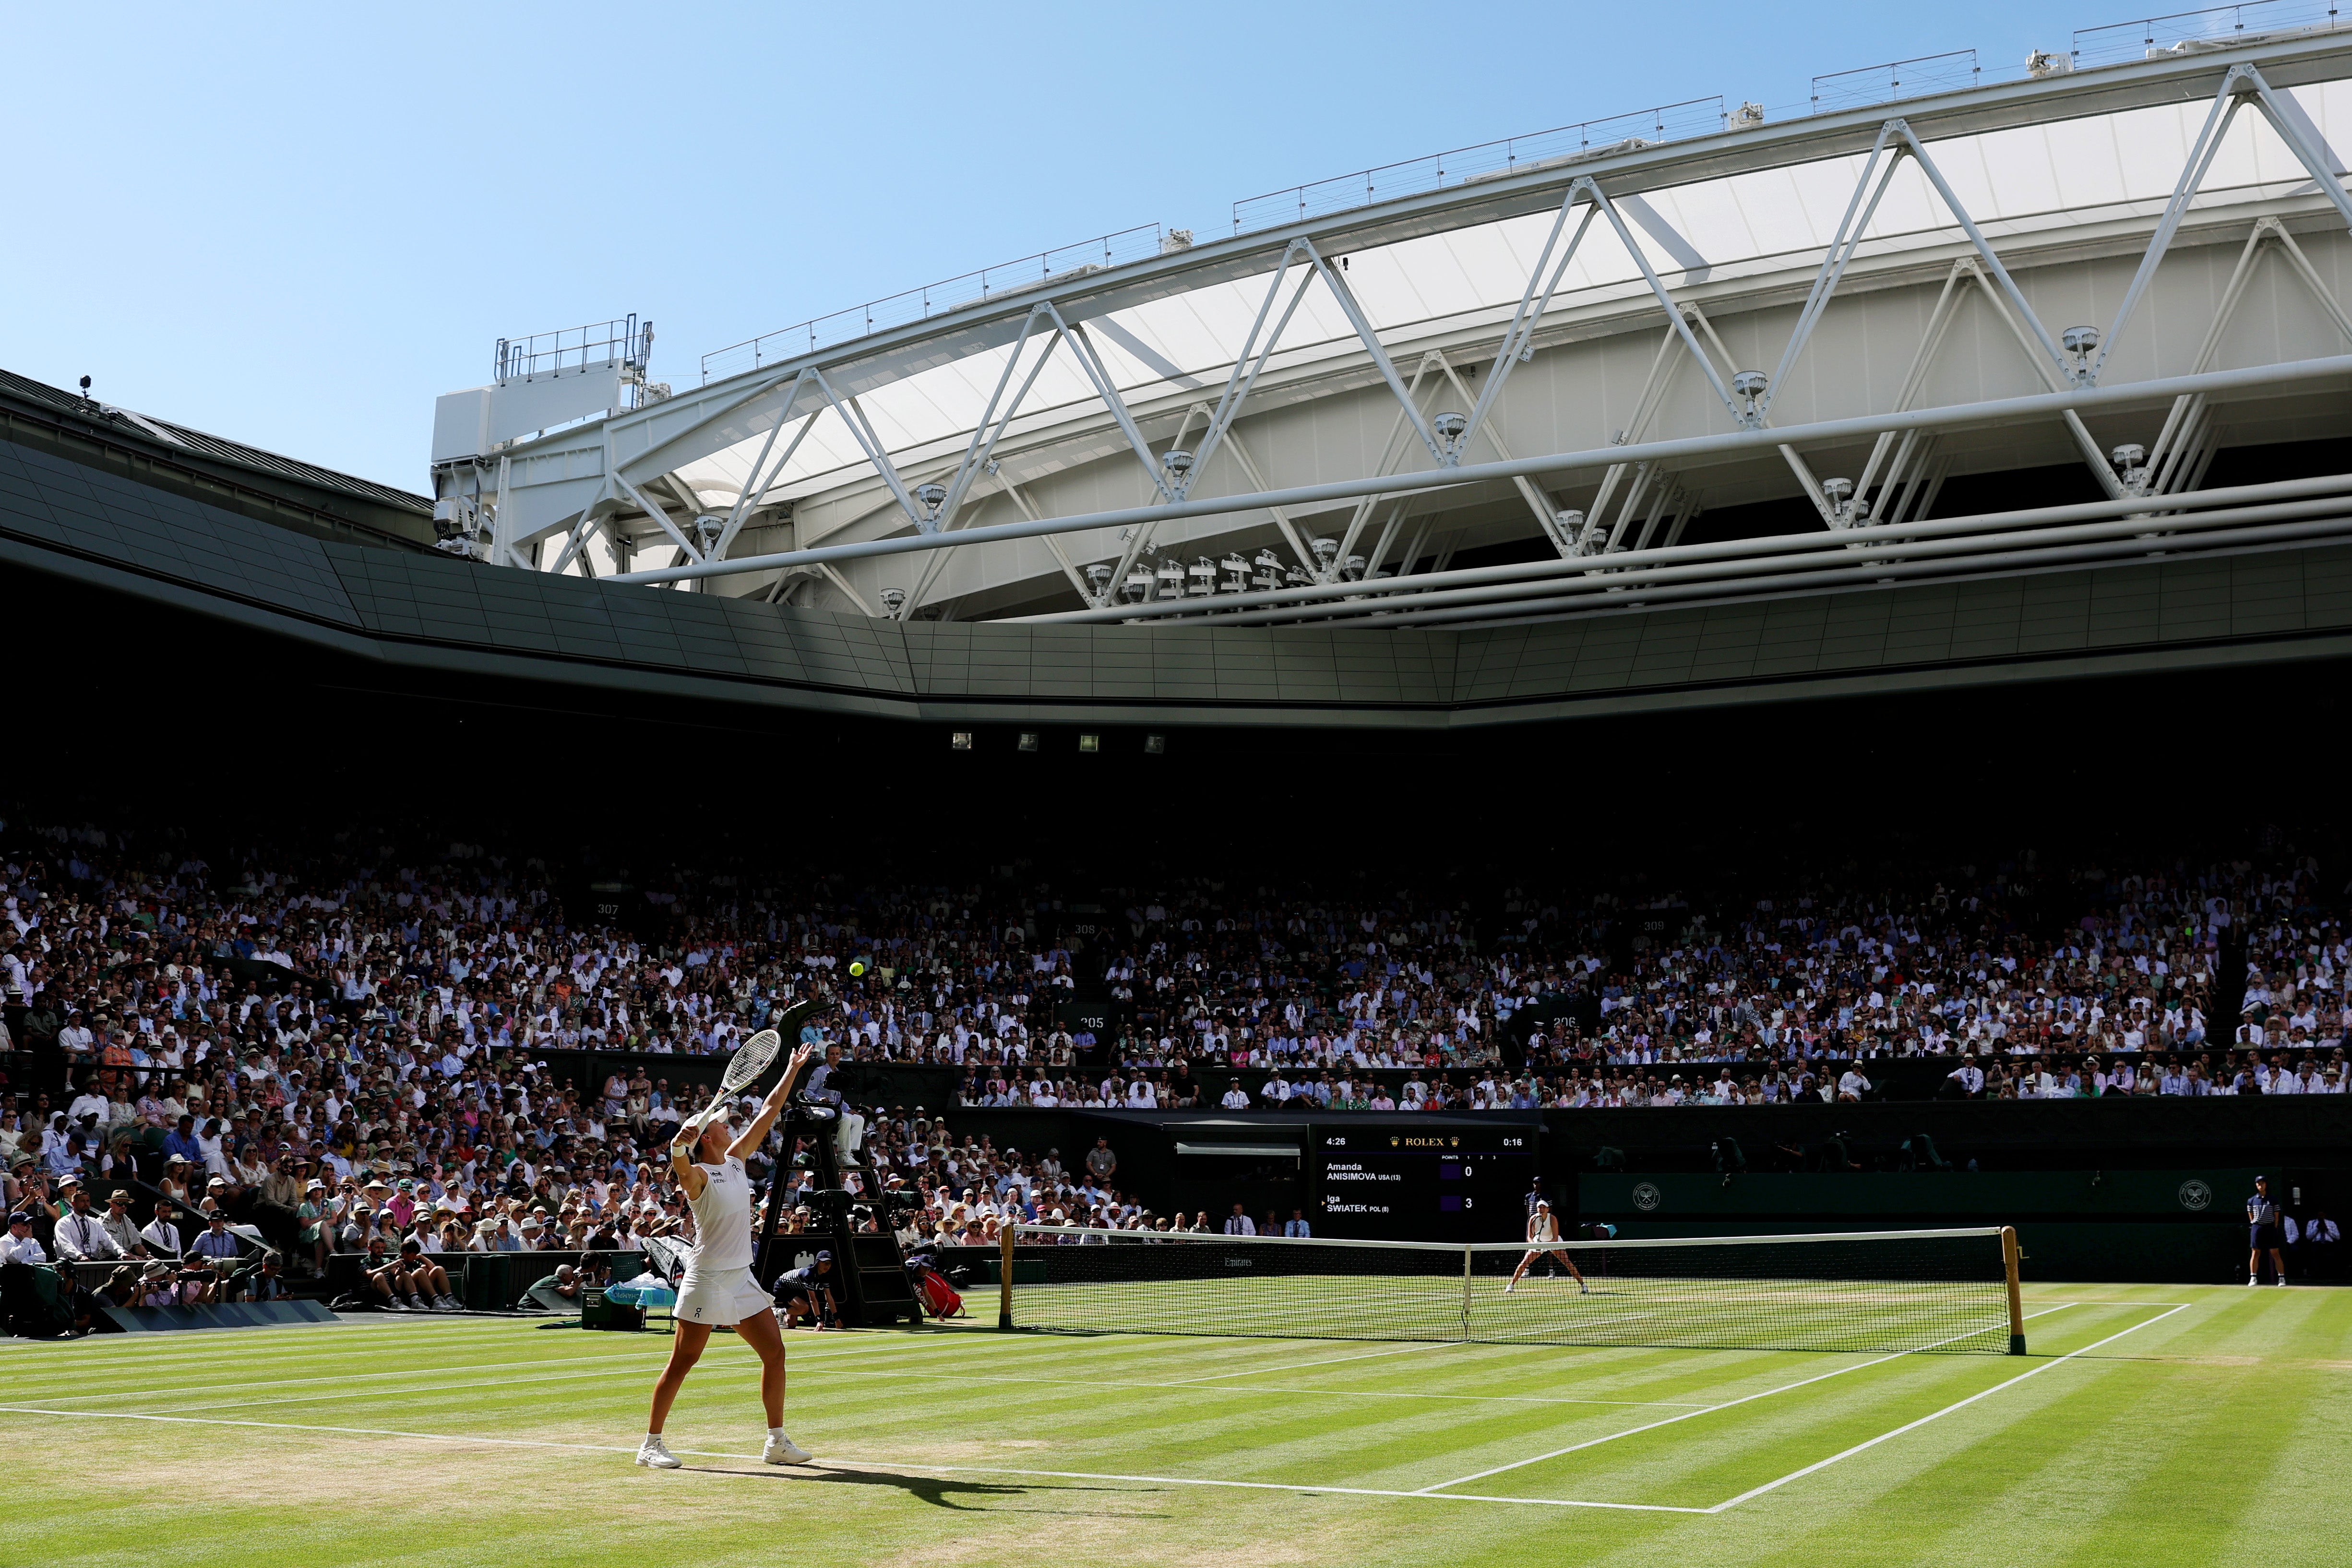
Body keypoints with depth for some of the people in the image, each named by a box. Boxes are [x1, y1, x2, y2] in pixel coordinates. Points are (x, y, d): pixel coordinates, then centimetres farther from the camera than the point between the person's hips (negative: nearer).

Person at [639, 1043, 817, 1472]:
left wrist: (792, 1070, 13)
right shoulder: (697, 1175, -9)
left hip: (741, 1276, 7)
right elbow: (680, 1163, -34)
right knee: (683, 1362, -3)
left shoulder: (736, 1160, 11)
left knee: (774, 1352, 4)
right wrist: (681, 1145, -55)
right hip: (706, 1276, -7)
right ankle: (651, 1444, 6)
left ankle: (777, 1442, 11)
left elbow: (768, 1113, 13)